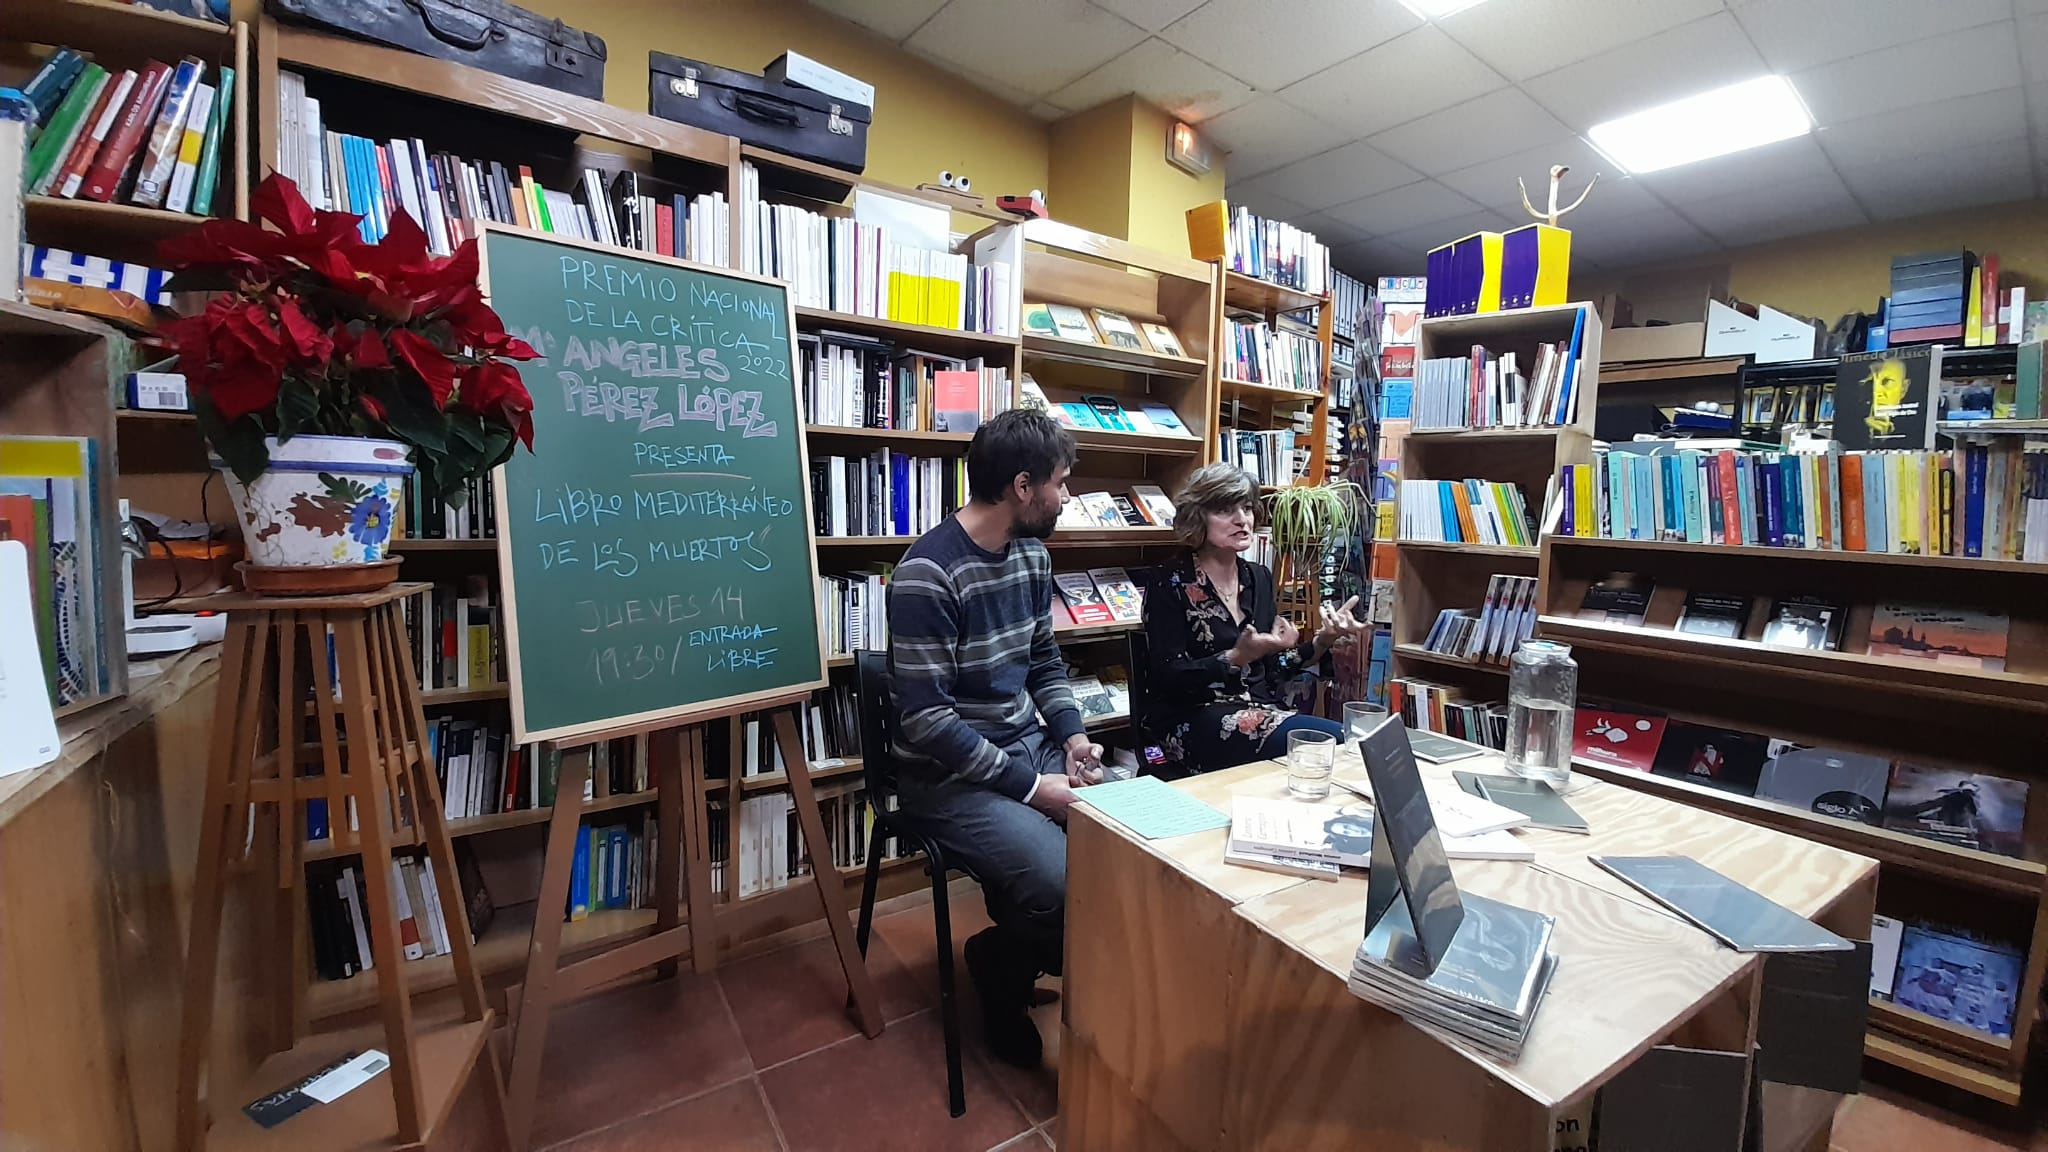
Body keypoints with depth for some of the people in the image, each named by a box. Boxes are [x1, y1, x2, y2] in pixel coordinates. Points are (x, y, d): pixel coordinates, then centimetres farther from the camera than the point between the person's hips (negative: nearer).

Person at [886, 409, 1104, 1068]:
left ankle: (1024, 951, 20)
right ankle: (1003, 966, 13)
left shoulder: (1032, 555, 5)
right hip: (950, 776, -8)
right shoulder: (928, 574, -21)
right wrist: (1029, 786, -20)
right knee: (1068, 889, -24)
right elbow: (926, 719, -22)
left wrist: (1073, 735, 0)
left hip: (1033, 746, 8)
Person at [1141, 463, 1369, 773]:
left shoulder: (1259, 578, 10)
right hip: (1192, 721, -6)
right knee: (1331, 740, -26)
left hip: (1261, 709, 7)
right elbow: (1168, 677, -15)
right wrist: (1237, 657, -28)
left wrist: (1323, 640, -7)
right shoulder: (1170, 586, -9)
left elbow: (1274, 666, 9)